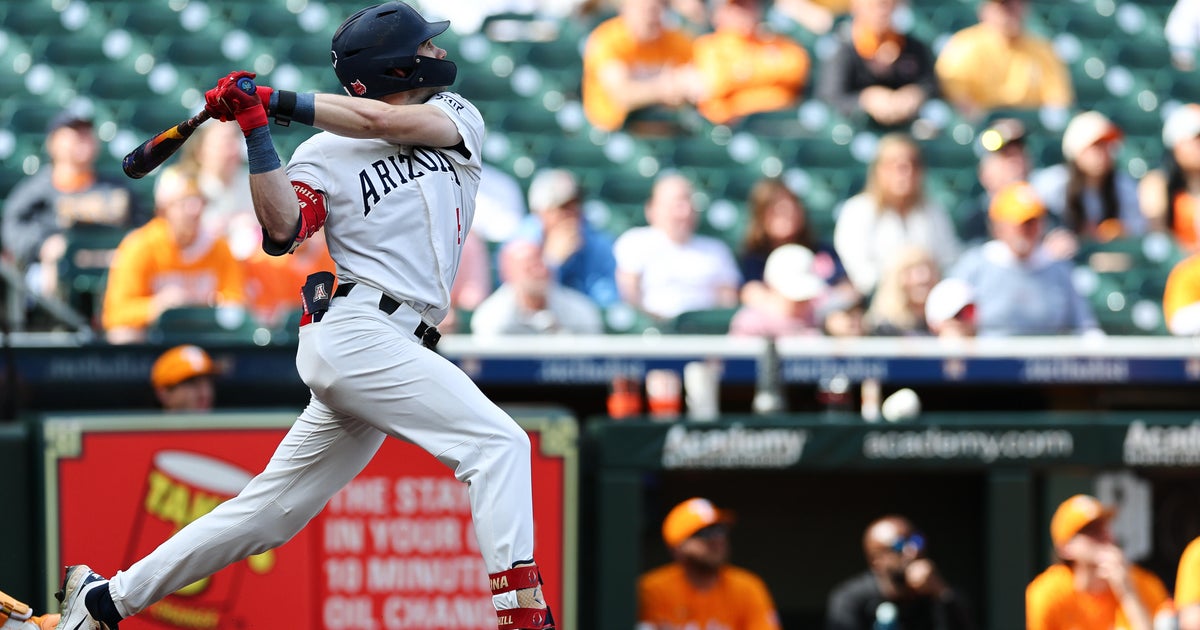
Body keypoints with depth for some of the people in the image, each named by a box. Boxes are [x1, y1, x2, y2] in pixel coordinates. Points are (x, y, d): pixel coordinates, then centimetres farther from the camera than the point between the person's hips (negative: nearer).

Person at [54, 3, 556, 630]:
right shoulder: (325, 154, 2)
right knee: (498, 443, -18)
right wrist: (257, 132, -19)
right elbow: (281, 229, -13)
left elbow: (389, 121, -4)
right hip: (360, 333, -6)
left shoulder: (456, 118, 16)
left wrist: (282, 101, -7)